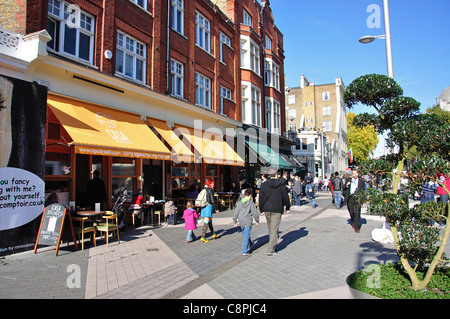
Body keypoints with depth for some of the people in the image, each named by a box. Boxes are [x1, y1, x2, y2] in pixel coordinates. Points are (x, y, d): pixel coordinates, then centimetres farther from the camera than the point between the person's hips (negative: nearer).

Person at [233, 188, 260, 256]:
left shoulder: (239, 203, 3)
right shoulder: (251, 203, -9)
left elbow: (236, 212, 6)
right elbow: (255, 213, -5)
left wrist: (235, 221, 15)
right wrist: (257, 220, 10)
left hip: (241, 222, 5)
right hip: (248, 222, -5)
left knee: (245, 234, 22)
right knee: (246, 236, -2)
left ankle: (250, 244, 43)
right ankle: (244, 251, -3)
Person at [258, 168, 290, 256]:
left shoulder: (264, 185, -1)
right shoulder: (281, 185, -7)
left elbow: (261, 198, 1)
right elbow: (285, 197, 0)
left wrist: (262, 210, 10)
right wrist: (287, 207, 14)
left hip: (267, 210, 3)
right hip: (277, 210, -3)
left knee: (270, 227, 20)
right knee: (274, 229, -2)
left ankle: (272, 244, 35)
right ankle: (270, 250, -6)